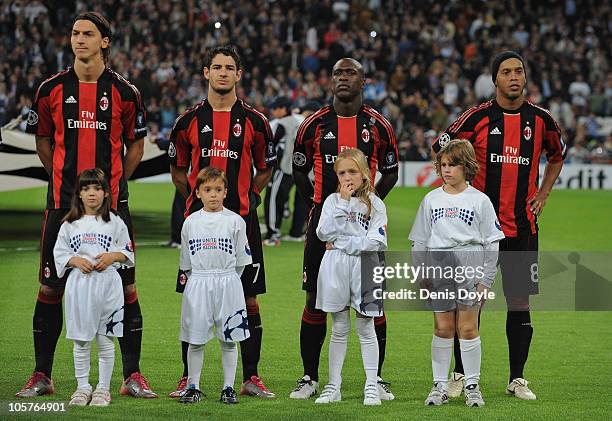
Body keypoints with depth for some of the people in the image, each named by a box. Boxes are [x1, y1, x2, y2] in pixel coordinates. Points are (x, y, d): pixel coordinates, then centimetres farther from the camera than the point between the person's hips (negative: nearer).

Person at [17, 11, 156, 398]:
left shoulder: (124, 93, 2)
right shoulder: (52, 90, 4)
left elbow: (135, 147, 12)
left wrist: (113, 183, 8)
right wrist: (67, 178, 12)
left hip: (111, 202, -1)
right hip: (63, 201, 1)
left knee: (125, 286, -1)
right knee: (51, 287, 2)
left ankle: (133, 376, 5)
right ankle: (42, 375, 11)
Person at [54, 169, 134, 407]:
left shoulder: (115, 222, 3)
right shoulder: (70, 224, 5)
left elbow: (128, 252, 7)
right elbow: (59, 253, 6)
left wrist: (112, 256, -11)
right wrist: (76, 260, -11)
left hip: (107, 283, -1)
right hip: (79, 284, 1)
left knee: (105, 340, 4)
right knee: (81, 341, 5)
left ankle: (103, 388, 11)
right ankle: (82, 387, 13)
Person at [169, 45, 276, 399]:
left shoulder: (254, 121, 4)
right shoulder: (189, 120, 6)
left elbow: (266, 169, 14)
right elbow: (178, 169, 17)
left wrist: (249, 197, 5)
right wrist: (197, 197, 9)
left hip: (242, 220, 0)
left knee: (249, 300, 0)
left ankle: (251, 377, 7)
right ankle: (189, 378, 7)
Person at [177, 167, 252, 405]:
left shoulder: (235, 221, 0)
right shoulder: (191, 222, 5)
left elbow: (241, 260, 4)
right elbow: (186, 262, 12)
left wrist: (226, 279, 3)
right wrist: (195, 281, 7)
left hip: (228, 283, -1)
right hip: (197, 286, 1)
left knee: (228, 340, 2)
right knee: (195, 340, 3)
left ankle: (228, 387, 9)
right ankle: (193, 387, 12)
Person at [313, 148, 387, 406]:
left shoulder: (375, 204, -1)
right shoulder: (332, 201, 5)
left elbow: (376, 242, -11)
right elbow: (324, 233, -9)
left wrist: (340, 242, -11)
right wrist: (344, 202, -12)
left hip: (364, 269, -2)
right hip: (335, 269, 2)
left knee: (366, 329, 5)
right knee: (339, 330, 9)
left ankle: (372, 387, 9)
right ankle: (333, 387, 14)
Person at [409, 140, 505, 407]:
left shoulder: (480, 201, 2)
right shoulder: (431, 200, 9)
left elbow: (491, 243, 3)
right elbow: (419, 242, 13)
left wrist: (485, 280, -3)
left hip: (469, 268, -2)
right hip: (437, 267, 2)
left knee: (468, 328, -2)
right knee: (442, 328, 3)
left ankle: (472, 386, 7)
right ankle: (440, 386, 10)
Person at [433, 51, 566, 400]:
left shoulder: (541, 119, 3)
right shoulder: (478, 117, -4)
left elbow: (557, 156, 22)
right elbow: (442, 149, 6)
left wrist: (542, 195, 12)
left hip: (523, 226, 2)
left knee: (520, 300, 3)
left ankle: (517, 379, 11)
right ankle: (461, 375, 9)